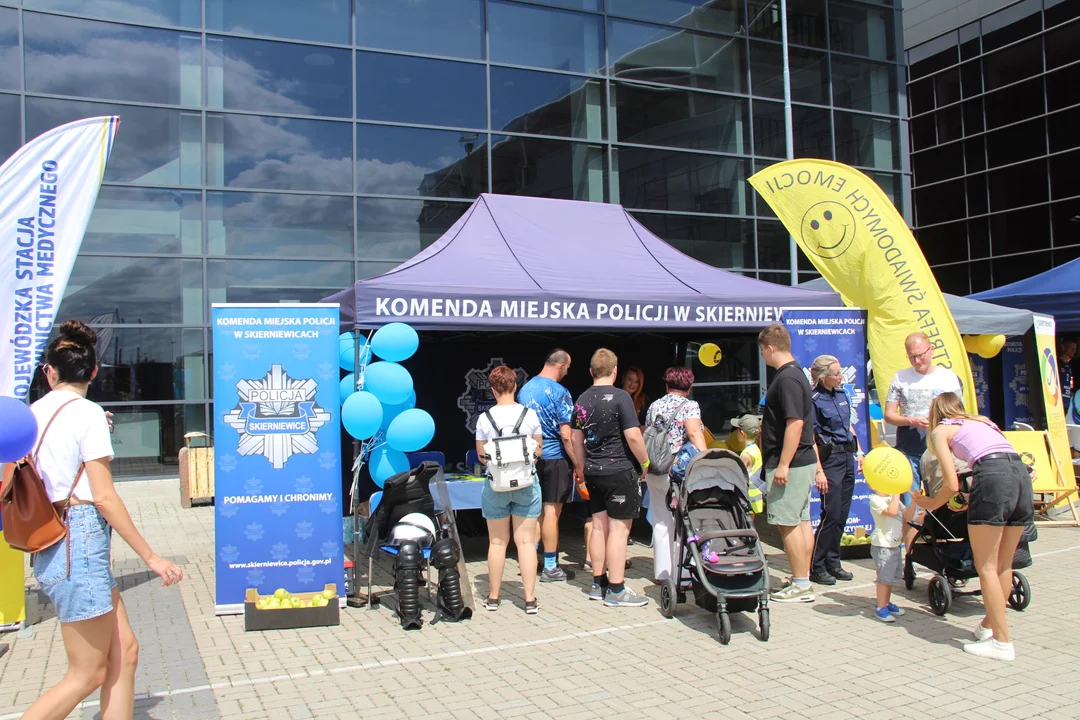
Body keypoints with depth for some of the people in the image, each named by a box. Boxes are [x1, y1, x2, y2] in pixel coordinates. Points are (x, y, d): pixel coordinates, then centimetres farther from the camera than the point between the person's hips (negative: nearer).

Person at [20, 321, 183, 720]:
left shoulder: (32, 413, 9)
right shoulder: (87, 413, -11)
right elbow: (104, 497, -14)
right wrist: (151, 557, -9)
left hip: (52, 542, 8)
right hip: (79, 540, -8)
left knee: (124, 653, 11)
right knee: (88, 675, 3)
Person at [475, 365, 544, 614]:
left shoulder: (484, 418, -6)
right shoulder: (529, 414, -5)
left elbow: (481, 456, 0)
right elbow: (539, 450, 4)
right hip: (526, 483, 0)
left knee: (497, 541, 11)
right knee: (526, 541, 5)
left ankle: (493, 597, 19)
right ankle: (530, 599, 8)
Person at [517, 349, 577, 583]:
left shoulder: (524, 389, 9)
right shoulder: (559, 392, -13)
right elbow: (566, 435, -16)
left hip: (530, 458, 7)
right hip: (553, 458, -7)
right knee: (552, 511, -1)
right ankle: (550, 568, 6)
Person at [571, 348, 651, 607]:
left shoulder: (582, 400, 8)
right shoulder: (620, 397, -13)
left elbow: (577, 439, 14)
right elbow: (633, 436, -18)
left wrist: (583, 469, 23)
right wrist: (644, 462, -4)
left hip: (593, 471, 7)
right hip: (620, 470, -7)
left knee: (599, 525, 13)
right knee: (619, 528, -2)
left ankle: (598, 583, 21)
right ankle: (616, 590, 2)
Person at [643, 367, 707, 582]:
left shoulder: (654, 406, 13)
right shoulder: (689, 406, -4)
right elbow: (694, 433, -18)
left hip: (654, 471, 6)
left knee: (661, 523, 12)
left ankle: (661, 572, 17)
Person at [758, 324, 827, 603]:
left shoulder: (787, 378, -17)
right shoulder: (796, 374, 16)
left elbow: (795, 423, -24)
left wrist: (783, 465, -24)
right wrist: (817, 467, 20)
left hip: (791, 465, -10)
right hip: (803, 463, 10)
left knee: (787, 523, -4)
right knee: (802, 521, 13)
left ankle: (800, 585, 2)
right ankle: (803, 580, 21)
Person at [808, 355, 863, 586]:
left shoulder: (841, 393, 10)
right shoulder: (814, 400, -13)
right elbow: (810, 438, -15)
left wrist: (859, 451, 16)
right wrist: (819, 470, -19)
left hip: (847, 456, 8)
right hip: (830, 458, -8)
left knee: (843, 513, 10)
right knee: (831, 514, -6)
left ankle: (833, 563, 20)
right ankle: (816, 567, 4)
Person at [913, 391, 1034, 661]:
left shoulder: (941, 430, 13)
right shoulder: (981, 421, 32)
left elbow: (952, 485, 4)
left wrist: (931, 503, 23)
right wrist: (971, 501, 38)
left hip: (993, 478, -7)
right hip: (1022, 473, 7)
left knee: (986, 567, 4)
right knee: (1003, 565, 18)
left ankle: (1002, 642, 5)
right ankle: (990, 625, 32)